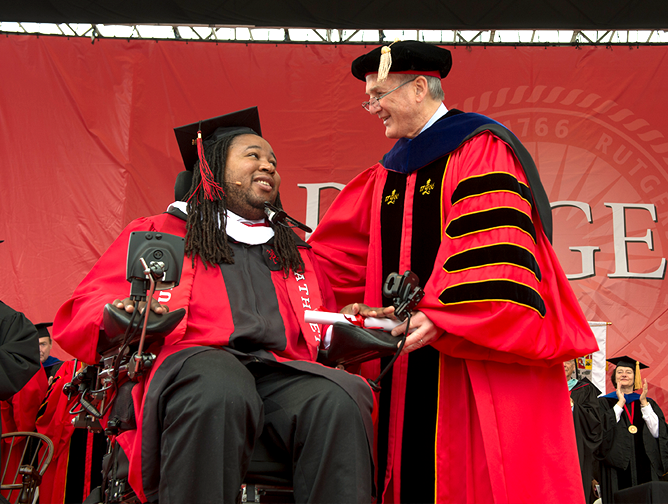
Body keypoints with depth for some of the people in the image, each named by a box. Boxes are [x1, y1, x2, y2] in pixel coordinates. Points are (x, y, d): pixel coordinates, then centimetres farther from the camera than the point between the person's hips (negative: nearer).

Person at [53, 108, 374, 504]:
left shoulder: (297, 255, 32)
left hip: (284, 373, 3)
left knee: (342, 397, -32)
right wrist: (125, 318, -12)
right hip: (192, 363, -3)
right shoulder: (159, 233, 20)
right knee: (219, 389, -39)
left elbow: (325, 332, 31)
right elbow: (78, 317, 12)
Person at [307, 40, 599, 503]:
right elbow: (340, 251, 21)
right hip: (410, 350, 7)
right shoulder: (387, 173, 19)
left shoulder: (479, 147, -3)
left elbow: (490, 247, -16)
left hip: (479, 352, -6)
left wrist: (439, 314, -26)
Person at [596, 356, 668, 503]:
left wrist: (644, 403, -4)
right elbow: (603, 431, -10)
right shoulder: (604, 402, 8)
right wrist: (620, 403, -7)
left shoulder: (648, 403, 15)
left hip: (645, 468, 2)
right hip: (617, 467, -2)